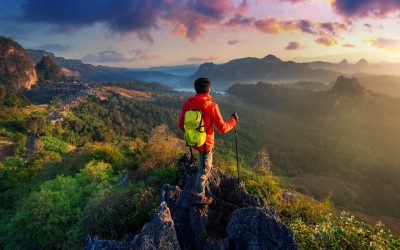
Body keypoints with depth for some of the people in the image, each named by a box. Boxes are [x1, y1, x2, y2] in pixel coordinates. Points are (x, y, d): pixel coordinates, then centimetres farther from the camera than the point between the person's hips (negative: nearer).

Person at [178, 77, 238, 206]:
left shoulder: (187, 104, -12)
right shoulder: (212, 107, -25)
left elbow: (181, 125, -2)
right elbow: (222, 129, -16)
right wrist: (233, 121, 3)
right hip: (205, 143, -6)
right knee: (204, 170, 12)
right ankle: (199, 197, 27)